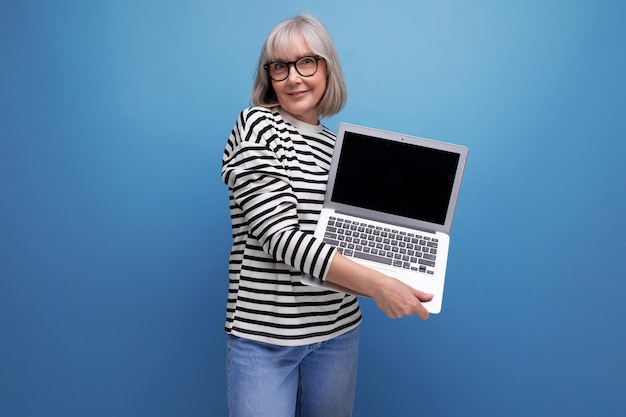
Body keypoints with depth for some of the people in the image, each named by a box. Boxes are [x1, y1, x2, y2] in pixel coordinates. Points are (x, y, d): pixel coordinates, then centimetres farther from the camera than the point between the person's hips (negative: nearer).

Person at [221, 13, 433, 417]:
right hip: (263, 333, -5)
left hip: (338, 329, 6)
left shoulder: (338, 145, 9)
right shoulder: (257, 125, -9)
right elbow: (278, 235, -20)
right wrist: (376, 284, -26)